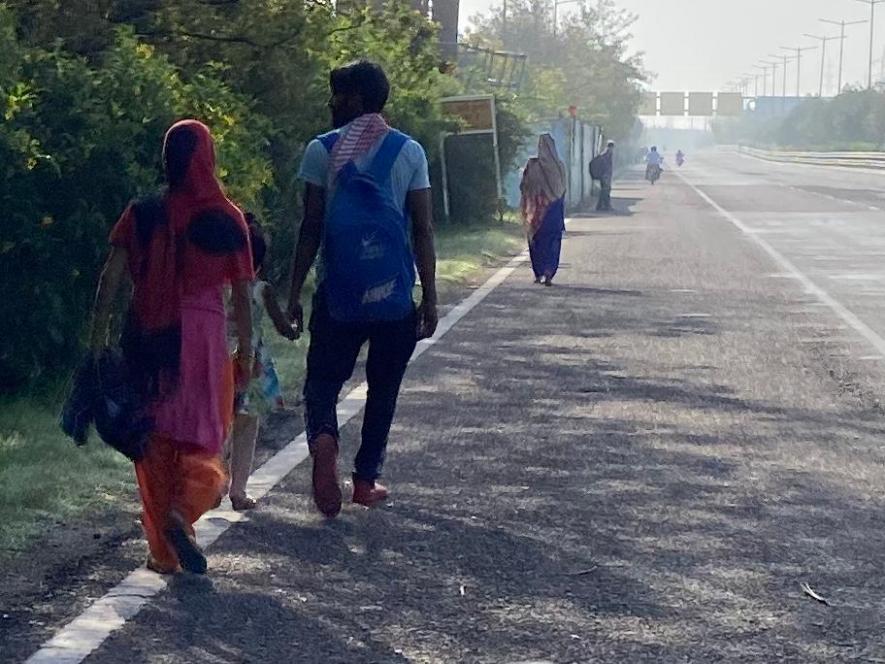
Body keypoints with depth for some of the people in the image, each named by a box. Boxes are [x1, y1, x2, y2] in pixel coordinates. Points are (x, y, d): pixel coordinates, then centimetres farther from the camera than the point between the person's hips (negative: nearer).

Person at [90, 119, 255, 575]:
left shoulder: (142, 215, 0)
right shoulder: (226, 220, -3)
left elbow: (111, 277, -3)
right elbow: (242, 293, -1)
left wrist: (98, 337, 0)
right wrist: (246, 349, 7)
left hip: (146, 336, 2)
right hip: (202, 334, -1)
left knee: (155, 437, 11)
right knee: (201, 435, 9)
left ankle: (163, 553, 12)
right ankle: (183, 511, -20)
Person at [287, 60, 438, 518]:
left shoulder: (323, 150, -2)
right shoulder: (409, 153, 2)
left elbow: (311, 229, -4)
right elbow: (423, 232, 0)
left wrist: (295, 293, 2)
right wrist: (430, 299, 4)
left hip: (338, 291, -1)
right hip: (394, 293, 1)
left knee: (323, 378, 7)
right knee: (383, 388, 15)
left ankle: (323, 437, -23)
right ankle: (366, 479, 18)